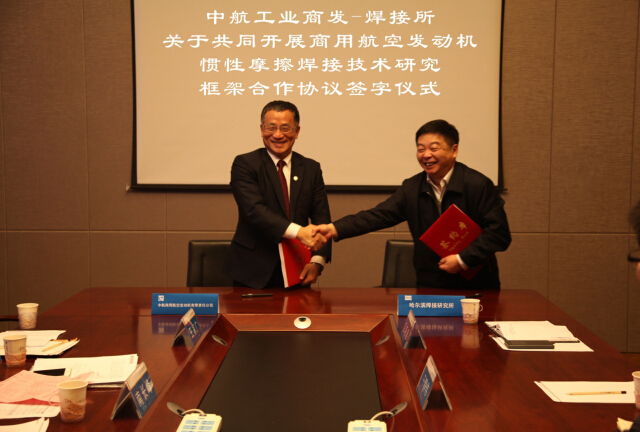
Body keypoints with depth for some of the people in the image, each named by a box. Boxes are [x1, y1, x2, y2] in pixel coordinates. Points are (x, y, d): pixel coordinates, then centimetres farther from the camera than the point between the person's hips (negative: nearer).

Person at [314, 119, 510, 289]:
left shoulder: (479, 185, -8)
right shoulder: (411, 188, 5)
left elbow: (499, 233, -12)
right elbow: (378, 215, -2)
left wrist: (463, 259, -18)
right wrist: (335, 229, -15)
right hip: (428, 286, 4)